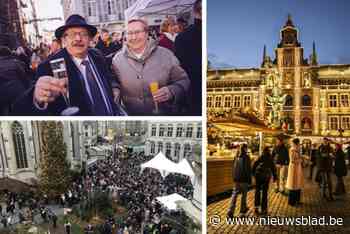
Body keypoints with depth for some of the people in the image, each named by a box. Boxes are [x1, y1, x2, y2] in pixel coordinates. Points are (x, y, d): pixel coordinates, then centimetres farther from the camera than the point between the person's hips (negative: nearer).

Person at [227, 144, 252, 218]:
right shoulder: (246, 157, -12)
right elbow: (248, 169, -12)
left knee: (234, 195, 5)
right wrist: (249, 180, -5)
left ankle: (230, 212, -2)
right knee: (244, 195, 13)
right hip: (243, 179, -5)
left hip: (236, 179, 5)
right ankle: (243, 210, 25)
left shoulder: (236, 157, 6)